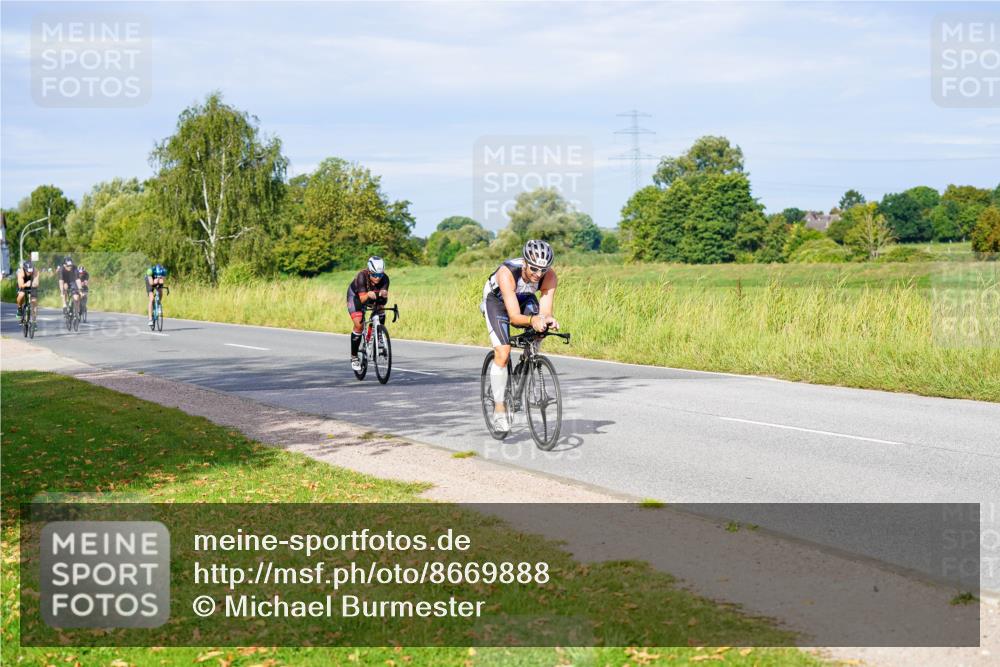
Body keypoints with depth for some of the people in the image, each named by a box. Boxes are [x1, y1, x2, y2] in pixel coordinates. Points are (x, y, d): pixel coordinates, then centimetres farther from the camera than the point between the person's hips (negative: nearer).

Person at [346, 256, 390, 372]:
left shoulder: (384, 278, -30)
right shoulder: (362, 276, -37)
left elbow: (384, 301, -33)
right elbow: (362, 299, -42)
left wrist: (384, 296, -56)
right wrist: (368, 295, -63)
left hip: (374, 297, 4)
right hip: (355, 295, -4)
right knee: (359, 325, -20)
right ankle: (354, 357, -6)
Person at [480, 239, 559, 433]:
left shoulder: (550, 276, -30)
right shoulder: (507, 273, -40)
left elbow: (545, 311, -34)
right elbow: (514, 316, -44)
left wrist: (547, 319, -57)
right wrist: (532, 320, -64)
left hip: (525, 299, 4)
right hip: (497, 301, -4)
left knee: (537, 331, -29)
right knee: (502, 354, -19)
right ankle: (499, 408, -7)